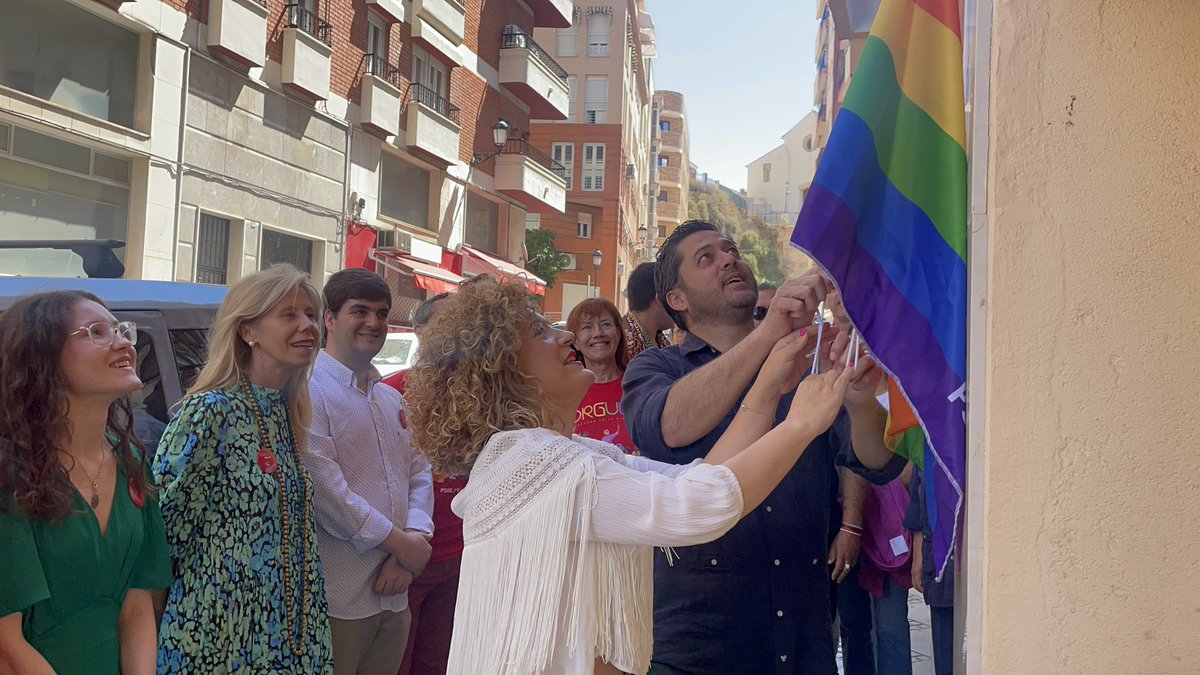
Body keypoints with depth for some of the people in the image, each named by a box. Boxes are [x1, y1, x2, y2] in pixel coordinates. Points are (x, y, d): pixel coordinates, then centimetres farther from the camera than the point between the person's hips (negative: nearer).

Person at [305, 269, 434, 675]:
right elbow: (325, 488, -18)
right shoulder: (310, 391, -9)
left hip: (393, 597, 7)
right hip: (337, 598, -7)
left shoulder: (393, 400, 16)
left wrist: (410, 549, -5)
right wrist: (399, 541, -12)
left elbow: (419, 474, 11)